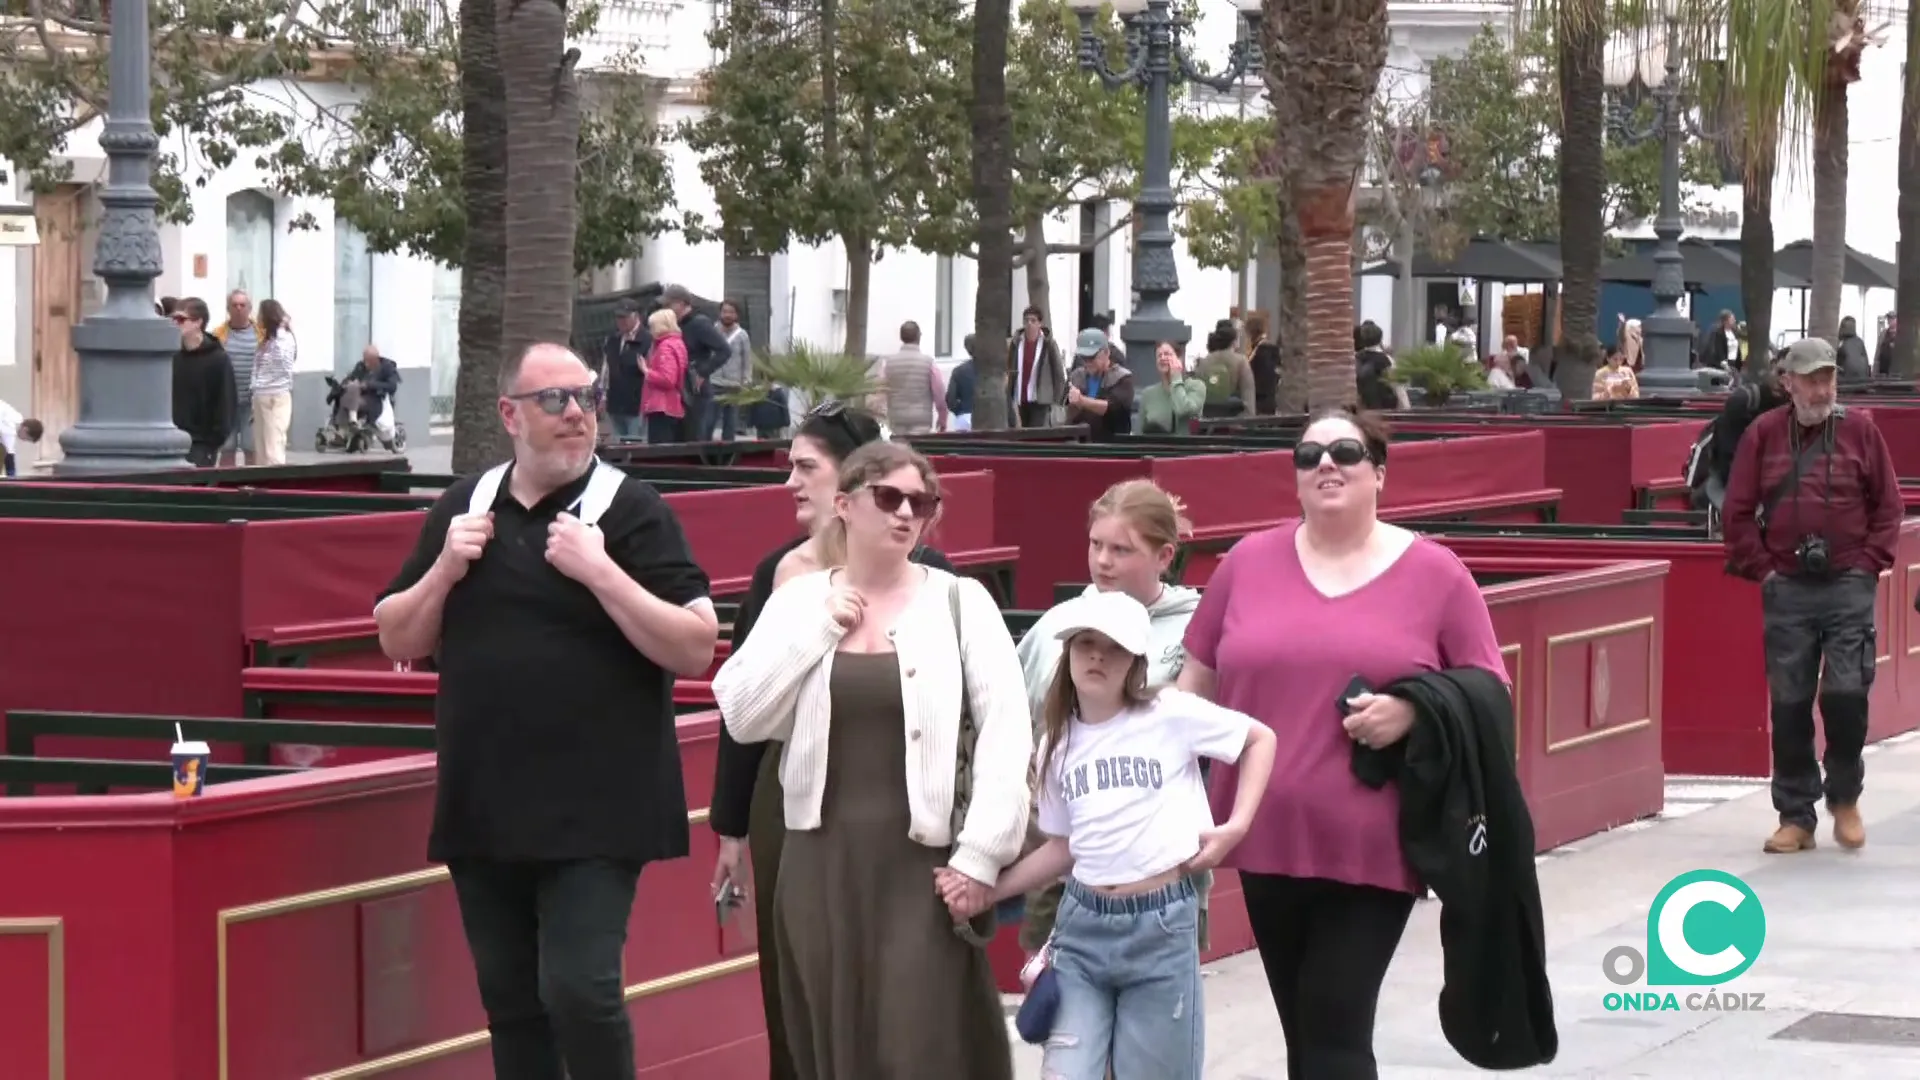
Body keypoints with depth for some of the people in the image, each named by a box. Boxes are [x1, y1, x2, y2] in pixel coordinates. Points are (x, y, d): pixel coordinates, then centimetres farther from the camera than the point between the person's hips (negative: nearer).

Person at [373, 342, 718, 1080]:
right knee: (511, 1004, 12)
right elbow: (398, 642, 12)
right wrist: (444, 570, -6)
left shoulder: (632, 512, -6)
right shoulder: (463, 509, 8)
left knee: (579, 990, -14)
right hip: (482, 811, 5)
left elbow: (695, 650, -13)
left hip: (594, 812, -5)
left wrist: (600, 571, -21)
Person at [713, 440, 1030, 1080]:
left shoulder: (959, 601, 0)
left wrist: (981, 856, -9)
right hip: (822, 859, 3)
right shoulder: (798, 600, 6)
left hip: (922, 861, -3)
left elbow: (1008, 734, -4)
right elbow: (743, 719, -2)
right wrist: (817, 629, -7)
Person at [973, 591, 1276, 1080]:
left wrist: (1236, 826, -5)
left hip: (1160, 928, -4)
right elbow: (1063, 847, 13)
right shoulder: (1057, 743, 8)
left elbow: (1260, 739, 4)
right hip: (1082, 925, 4)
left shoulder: (1170, 714, -6)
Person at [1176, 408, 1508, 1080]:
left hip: (1377, 849, -3)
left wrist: (1414, 711, -15)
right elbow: (1197, 685, 14)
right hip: (1269, 840, 4)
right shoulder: (1248, 562, 7)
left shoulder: (1435, 574, -1)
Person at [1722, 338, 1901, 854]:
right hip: (1786, 590, 1)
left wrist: (1869, 564, -3)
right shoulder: (1764, 434, 4)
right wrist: (1761, 568, 0)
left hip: (1848, 587, -1)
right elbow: (1737, 512, 6)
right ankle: (1796, 817, 11)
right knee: (1789, 705, 3)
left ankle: (1845, 800, 15)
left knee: (1846, 694, -7)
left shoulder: (1860, 430, 2)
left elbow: (1889, 506, 5)